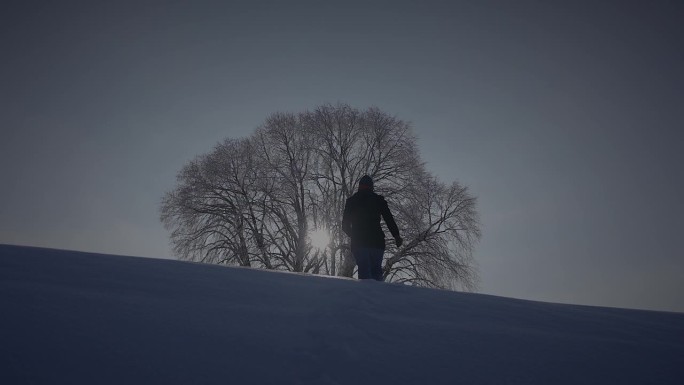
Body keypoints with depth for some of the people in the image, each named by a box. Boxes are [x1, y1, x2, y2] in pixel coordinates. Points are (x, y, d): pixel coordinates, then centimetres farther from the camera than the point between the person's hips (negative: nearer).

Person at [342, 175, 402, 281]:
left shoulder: (351, 201, 9)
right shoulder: (378, 199, 6)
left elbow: (345, 225, 12)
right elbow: (389, 219, 0)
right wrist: (396, 236, 5)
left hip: (358, 243, 0)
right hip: (376, 241, 0)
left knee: (364, 270, 1)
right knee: (376, 269, 9)